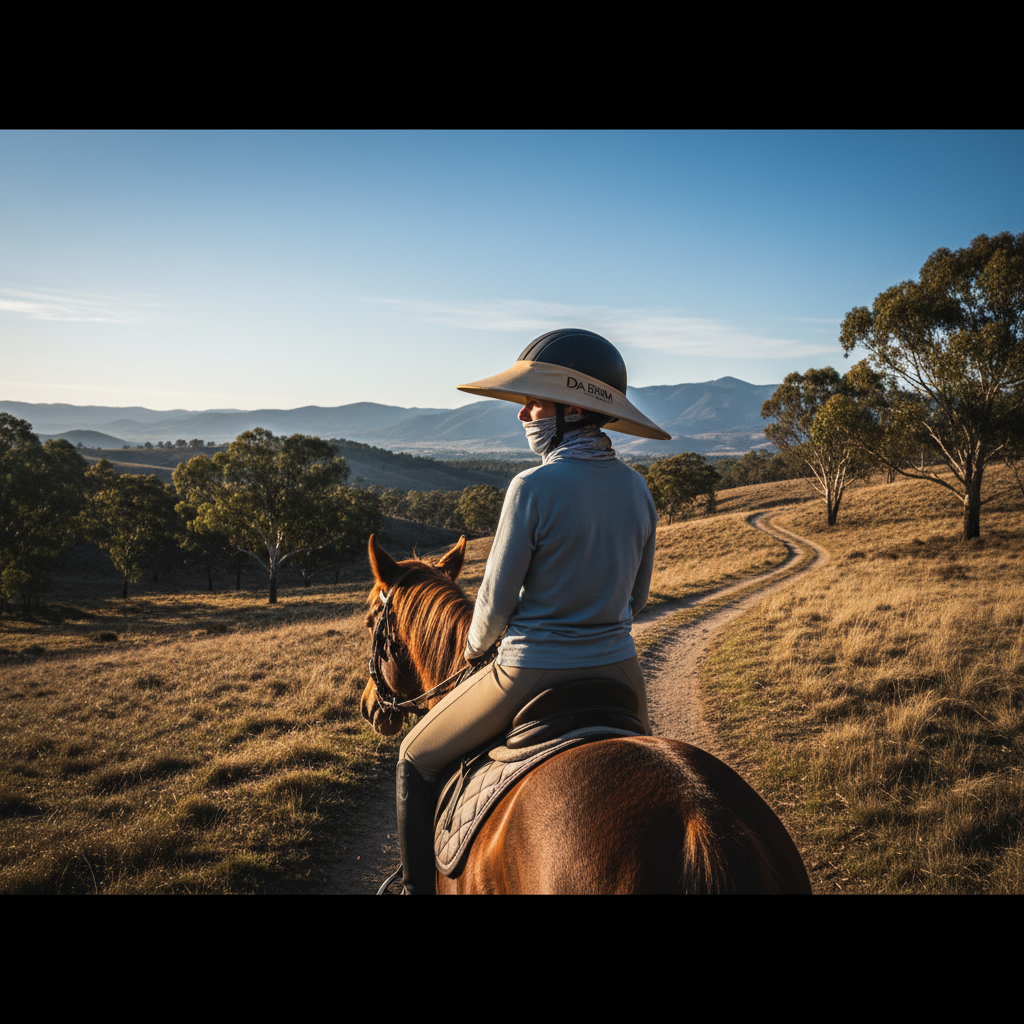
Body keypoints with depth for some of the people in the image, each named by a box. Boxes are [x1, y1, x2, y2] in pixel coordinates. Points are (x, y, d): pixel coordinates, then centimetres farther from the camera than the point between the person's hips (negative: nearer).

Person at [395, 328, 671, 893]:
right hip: (618, 671, 6)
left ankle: (421, 885, 28)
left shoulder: (534, 487, -20)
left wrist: (475, 646, 7)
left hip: (533, 675, -5)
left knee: (418, 757, 19)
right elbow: (637, 596, 8)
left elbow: (497, 602, -13)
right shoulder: (637, 488, -1)